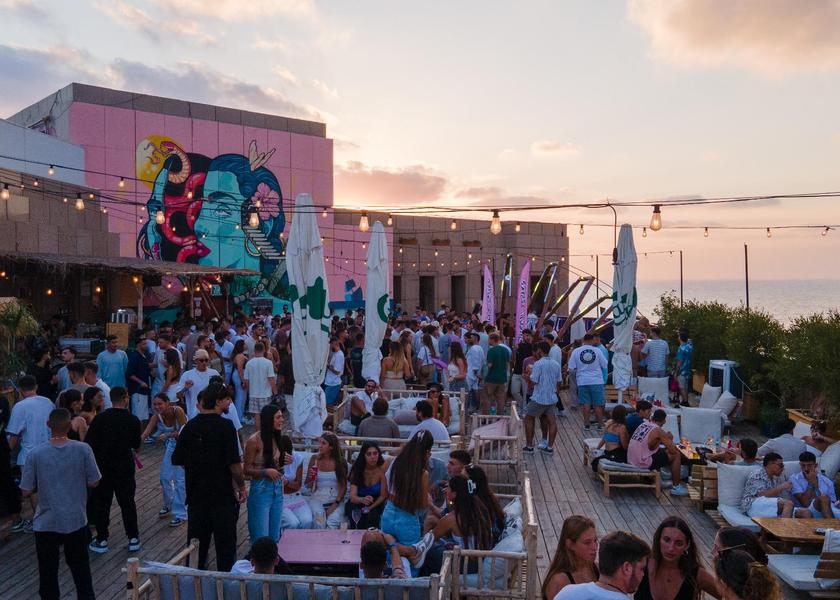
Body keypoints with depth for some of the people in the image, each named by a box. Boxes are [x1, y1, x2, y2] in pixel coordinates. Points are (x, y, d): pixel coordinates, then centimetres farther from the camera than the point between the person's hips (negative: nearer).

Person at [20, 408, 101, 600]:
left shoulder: (35, 454, -14)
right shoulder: (83, 449, -14)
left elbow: (26, 491, -7)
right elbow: (94, 483, -6)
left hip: (46, 523, 0)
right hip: (76, 520, 1)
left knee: (48, 570, 17)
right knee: (80, 566, 18)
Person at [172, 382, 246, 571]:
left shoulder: (189, 426, -1)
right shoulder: (225, 426, -17)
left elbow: (177, 460, 7)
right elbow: (234, 464, -19)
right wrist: (242, 486, -4)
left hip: (196, 494, 5)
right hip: (223, 495, -5)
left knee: (197, 542, 17)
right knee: (225, 543, 8)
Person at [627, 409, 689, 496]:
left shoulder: (643, 424, 10)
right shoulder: (659, 431, -12)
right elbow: (674, 450, -9)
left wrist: (664, 438, 15)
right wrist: (669, 439, 9)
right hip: (643, 464, -8)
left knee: (661, 451, 30)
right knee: (676, 455, 4)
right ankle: (676, 487, 13)